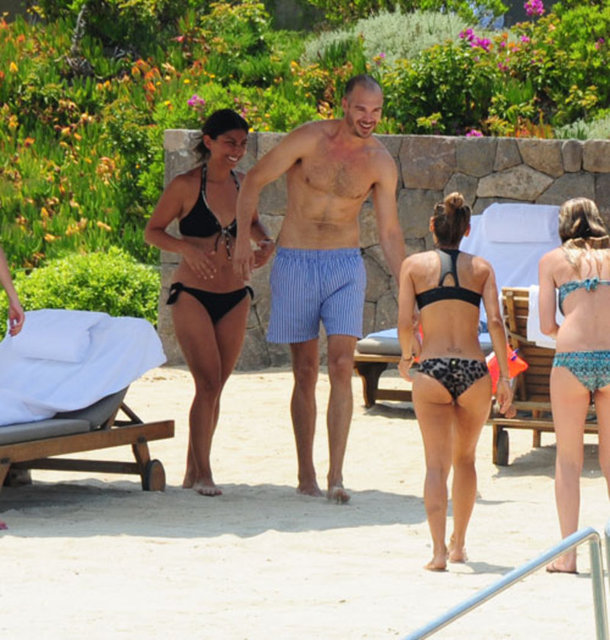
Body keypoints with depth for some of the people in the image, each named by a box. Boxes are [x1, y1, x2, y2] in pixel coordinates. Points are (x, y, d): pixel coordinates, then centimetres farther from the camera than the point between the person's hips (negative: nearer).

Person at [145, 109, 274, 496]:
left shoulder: (243, 184, 5)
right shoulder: (186, 186, -8)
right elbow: (153, 231, -2)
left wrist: (265, 243, 1)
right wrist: (185, 247, -19)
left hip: (234, 297, 5)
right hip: (193, 294, -5)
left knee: (215, 387, 8)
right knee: (208, 383, -12)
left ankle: (193, 470, 17)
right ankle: (203, 473, -6)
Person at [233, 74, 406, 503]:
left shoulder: (381, 163, 0)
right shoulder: (310, 139, -8)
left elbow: (390, 231, 9)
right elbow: (255, 181, -2)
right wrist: (243, 238, -10)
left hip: (346, 265, 1)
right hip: (296, 263, -1)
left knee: (342, 366, -12)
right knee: (305, 372, 4)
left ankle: (336, 475, -12)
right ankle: (305, 473, 13)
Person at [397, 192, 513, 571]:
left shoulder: (414, 265, 5)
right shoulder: (481, 267, 8)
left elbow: (406, 324, -2)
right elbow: (496, 323, -3)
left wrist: (407, 356, 18)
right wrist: (505, 377, -1)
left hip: (432, 370, -2)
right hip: (474, 371, 2)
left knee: (437, 463, -2)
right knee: (465, 458, 21)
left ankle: (439, 549, -18)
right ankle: (459, 544, 28)